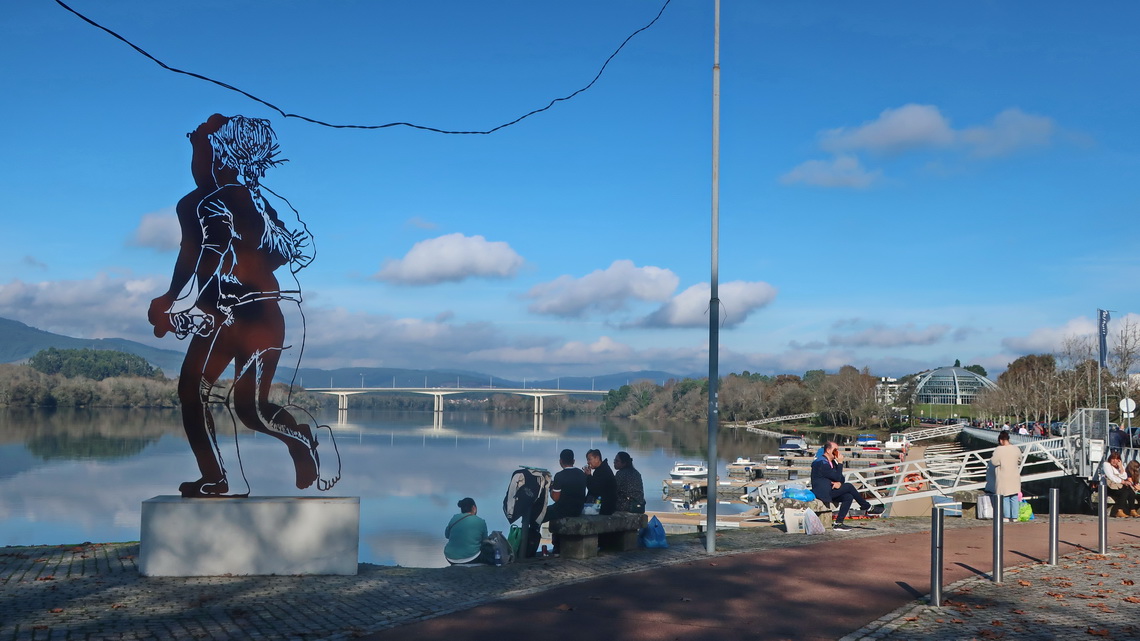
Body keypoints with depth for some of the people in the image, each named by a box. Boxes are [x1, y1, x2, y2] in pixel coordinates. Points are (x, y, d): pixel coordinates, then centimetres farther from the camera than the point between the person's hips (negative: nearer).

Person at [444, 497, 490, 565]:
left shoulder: (454, 518, 2)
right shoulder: (481, 522, -3)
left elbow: (447, 534, 14)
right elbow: (484, 540, 7)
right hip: (472, 558, -4)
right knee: (489, 551, 21)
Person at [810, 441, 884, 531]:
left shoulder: (832, 462, 17)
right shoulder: (822, 463, -15)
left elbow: (841, 479, 13)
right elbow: (837, 477, -17)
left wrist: (839, 483, -10)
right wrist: (840, 463, -11)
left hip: (830, 491, 10)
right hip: (823, 493, -10)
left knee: (848, 497, -10)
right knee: (849, 486, -14)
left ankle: (838, 523, -10)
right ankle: (868, 508, -2)